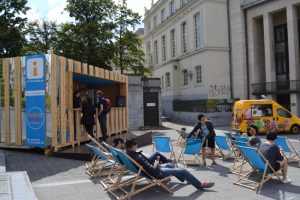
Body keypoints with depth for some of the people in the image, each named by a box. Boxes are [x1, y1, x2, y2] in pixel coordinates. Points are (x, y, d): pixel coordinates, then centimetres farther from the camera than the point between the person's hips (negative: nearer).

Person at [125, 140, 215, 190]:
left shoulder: (129, 154, -9)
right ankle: (200, 185, 20)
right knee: (183, 171, -1)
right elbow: (153, 170, -32)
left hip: (149, 170, 10)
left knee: (169, 165, 32)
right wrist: (156, 164, -11)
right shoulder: (138, 157, -36)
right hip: (157, 173, -10)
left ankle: (186, 178, 51)